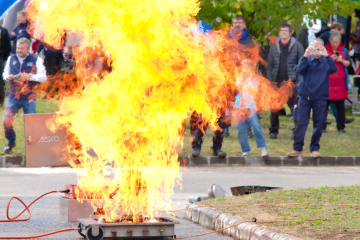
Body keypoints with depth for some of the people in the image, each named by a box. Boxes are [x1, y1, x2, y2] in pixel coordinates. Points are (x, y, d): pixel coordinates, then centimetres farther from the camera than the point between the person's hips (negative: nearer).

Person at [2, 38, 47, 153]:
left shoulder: (36, 60, 0)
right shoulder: (11, 59, 11)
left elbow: (43, 76, -5)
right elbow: (5, 73, 20)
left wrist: (29, 77, -19)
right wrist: (8, 77, -4)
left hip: (29, 97, -2)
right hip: (13, 96, 2)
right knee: (6, 120, -9)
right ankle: (11, 141, 15)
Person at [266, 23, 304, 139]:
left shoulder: (297, 46, 1)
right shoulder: (274, 47, 11)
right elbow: (270, 65, 15)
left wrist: (300, 80, -7)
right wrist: (269, 81, 7)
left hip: (292, 81, -3)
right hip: (277, 81, 3)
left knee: (295, 106, -4)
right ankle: (273, 130, 16)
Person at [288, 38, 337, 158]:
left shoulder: (326, 61, 4)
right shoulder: (307, 59, 6)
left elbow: (333, 69, -14)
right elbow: (299, 70, -8)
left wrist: (326, 56, -24)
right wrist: (305, 56, -18)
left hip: (320, 97, 0)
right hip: (305, 96, 0)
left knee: (318, 124, 3)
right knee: (301, 122, -3)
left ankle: (315, 149, 13)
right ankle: (297, 148, 4)